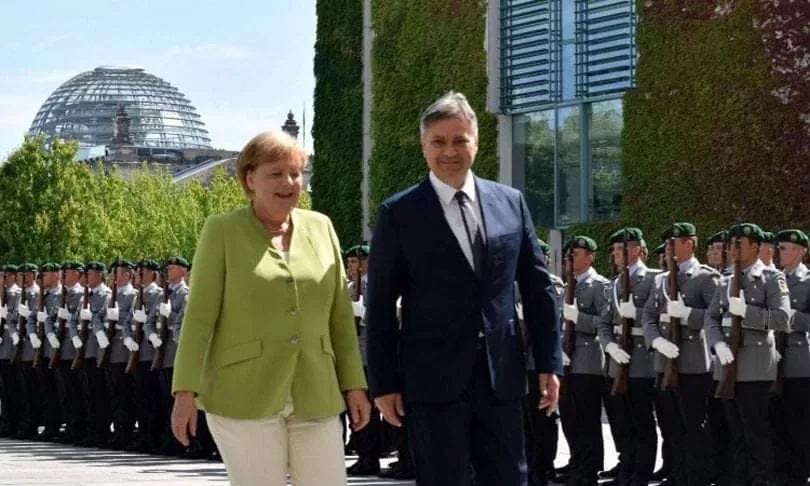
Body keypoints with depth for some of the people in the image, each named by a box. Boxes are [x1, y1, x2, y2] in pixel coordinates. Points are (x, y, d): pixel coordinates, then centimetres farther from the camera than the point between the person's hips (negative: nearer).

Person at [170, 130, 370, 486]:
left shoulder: (320, 228, 10)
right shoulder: (222, 231, 0)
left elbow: (340, 313, 12)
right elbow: (199, 315, -4)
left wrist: (354, 384, 8)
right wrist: (186, 391, -10)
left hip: (315, 399, 4)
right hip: (244, 396, -4)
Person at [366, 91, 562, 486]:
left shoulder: (510, 202, 8)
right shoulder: (398, 213, -1)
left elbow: (538, 287, 11)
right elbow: (380, 306, -1)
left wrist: (550, 361, 6)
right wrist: (384, 382, -4)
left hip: (501, 376, 3)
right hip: (433, 380, -3)